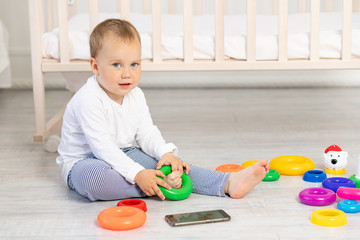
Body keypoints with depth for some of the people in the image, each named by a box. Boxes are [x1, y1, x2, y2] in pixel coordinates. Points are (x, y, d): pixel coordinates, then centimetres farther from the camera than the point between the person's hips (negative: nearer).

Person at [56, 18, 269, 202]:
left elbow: (146, 133, 5)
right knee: (92, 178, -42)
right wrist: (137, 174, -35)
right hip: (84, 161, -7)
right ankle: (165, 184, -35)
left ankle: (228, 183, -20)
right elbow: (102, 147, -30)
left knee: (170, 164, -12)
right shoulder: (89, 100, -26)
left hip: (124, 154, 7)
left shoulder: (135, 95, 1)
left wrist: (166, 153, -16)